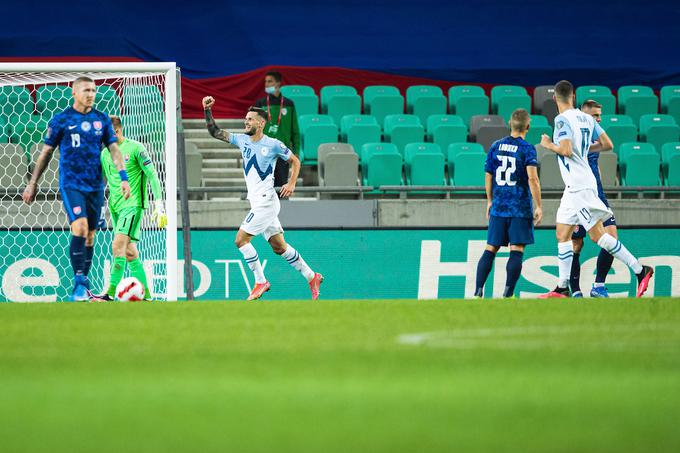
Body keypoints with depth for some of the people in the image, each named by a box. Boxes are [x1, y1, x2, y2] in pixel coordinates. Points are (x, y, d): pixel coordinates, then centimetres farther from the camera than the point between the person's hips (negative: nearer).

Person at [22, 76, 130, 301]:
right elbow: (46, 152, 5)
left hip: (95, 185, 4)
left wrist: (123, 178, -6)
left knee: (90, 235, 6)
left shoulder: (102, 120, 8)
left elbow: (114, 150, 7)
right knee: (80, 228, -21)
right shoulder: (61, 120, -1)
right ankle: (79, 282, -18)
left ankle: (82, 288, 17)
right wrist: (33, 183, 6)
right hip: (71, 184, -4)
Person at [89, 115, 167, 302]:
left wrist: (159, 205, -13)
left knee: (118, 245, -20)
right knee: (130, 252, 7)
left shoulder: (135, 148, -6)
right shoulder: (105, 153, 13)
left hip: (133, 204, -7)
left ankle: (110, 294, -24)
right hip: (115, 207, 7)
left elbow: (152, 176, -7)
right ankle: (145, 295, 12)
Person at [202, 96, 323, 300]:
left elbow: (295, 161, 1)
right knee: (279, 247, 10)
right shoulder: (242, 140, 8)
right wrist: (207, 110, -2)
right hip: (257, 204, 7)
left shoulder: (273, 145, -9)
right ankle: (312, 277, 19)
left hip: (266, 202, -7)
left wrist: (291, 183, -11)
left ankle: (260, 282, -4)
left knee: (241, 239, -13)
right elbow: (215, 132, 10)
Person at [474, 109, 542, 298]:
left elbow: (488, 176, 12)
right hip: (520, 208, -4)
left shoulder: (496, 146, 7)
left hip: (498, 207, 4)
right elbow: (532, 178, -16)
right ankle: (508, 293, -9)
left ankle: (478, 291, 2)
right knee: (517, 251, -2)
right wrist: (538, 206, -12)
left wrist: (490, 201, 24)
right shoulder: (527, 149, -7)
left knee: (490, 249, 8)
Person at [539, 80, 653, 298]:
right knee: (562, 235, 10)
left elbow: (566, 151, -25)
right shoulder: (585, 118, 10)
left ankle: (640, 270, -9)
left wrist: (549, 145, -7)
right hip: (574, 187, 9)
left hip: (579, 187, -9)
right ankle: (562, 288, 9)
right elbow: (607, 144, 11)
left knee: (597, 233, -9)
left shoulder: (562, 120, -14)